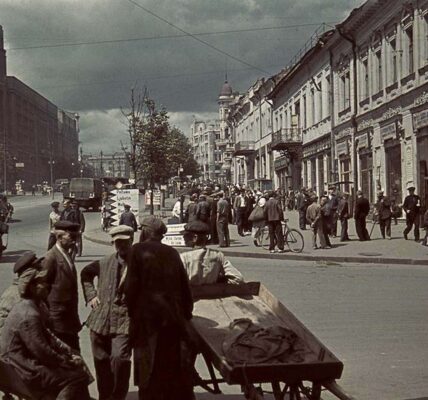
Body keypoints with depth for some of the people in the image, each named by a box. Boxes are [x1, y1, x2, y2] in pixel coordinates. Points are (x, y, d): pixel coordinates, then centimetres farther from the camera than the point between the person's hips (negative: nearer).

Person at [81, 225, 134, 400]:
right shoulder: (105, 262, 10)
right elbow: (85, 273, 27)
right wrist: (90, 295, 16)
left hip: (124, 322, -5)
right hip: (100, 321, 5)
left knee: (120, 359, -19)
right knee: (102, 362, 13)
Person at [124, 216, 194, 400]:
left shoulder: (138, 250, -5)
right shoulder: (172, 253, 7)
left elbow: (131, 285, -10)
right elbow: (184, 286, 7)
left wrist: (132, 313, 2)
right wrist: (186, 313, 16)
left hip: (148, 317, -4)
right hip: (174, 317, 4)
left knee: (149, 370, 3)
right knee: (175, 368, 14)